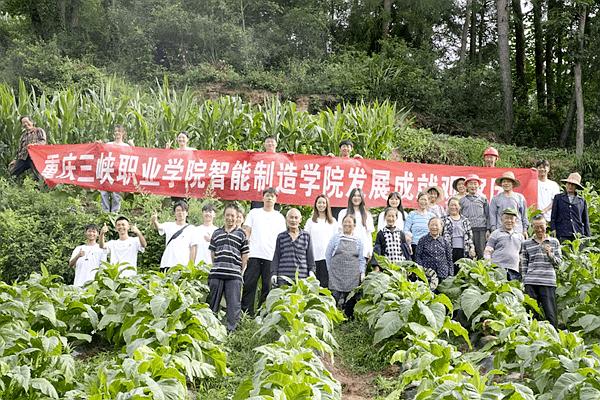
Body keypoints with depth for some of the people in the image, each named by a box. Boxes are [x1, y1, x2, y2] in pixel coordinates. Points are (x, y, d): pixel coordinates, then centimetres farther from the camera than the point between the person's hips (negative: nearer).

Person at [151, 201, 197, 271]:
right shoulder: (169, 225, 11)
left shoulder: (191, 228, 6)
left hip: (183, 265, -2)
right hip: (167, 264, 2)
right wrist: (154, 221, -33)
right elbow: (159, 227, -10)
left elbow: (193, 247, 3)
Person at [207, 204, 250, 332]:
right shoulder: (216, 233, 14)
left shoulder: (241, 234, 6)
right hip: (216, 274, 3)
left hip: (234, 275, -2)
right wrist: (216, 267, 10)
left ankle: (231, 330, 6)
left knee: (234, 304, -1)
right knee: (212, 303, 9)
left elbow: (245, 255, 6)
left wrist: (240, 271, 4)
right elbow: (212, 253, 17)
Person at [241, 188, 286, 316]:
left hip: (271, 257, 1)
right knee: (249, 285, -3)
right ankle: (247, 313, 2)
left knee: (268, 286, 1)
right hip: (253, 255, 0)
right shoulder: (254, 213, 12)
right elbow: (246, 232, 9)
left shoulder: (280, 217, 13)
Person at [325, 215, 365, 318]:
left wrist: (362, 272, 5)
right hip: (336, 274, -2)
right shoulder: (336, 238, 6)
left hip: (353, 276, 2)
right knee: (334, 297, -12)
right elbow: (328, 255, 8)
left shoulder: (358, 241, 12)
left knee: (350, 302, 2)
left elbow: (361, 259, 16)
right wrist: (331, 270, 5)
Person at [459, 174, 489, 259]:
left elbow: (487, 215, 10)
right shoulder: (462, 200, 11)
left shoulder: (483, 199, 10)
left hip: (481, 229, 0)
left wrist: (488, 230, 3)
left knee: (481, 252, -4)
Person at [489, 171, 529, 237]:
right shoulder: (496, 198, 8)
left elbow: (524, 215, 14)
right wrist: (493, 231, 0)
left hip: (518, 232, 1)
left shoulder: (520, 197, 11)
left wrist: (525, 230, 10)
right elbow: (492, 216, 7)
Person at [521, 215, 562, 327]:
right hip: (531, 283, 1)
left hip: (548, 282, -1)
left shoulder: (554, 242, 10)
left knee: (550, 314, -2)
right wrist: (524, 282, 7)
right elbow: (524, 264, 12)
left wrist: (550, 254, -9)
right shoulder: (526, 243, 10)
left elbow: (558, 262, 10)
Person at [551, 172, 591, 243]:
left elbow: (586, 220, 15)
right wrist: (553, 231, -1)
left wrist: (588, 236, 10)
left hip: (578, 235, 2)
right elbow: (553, 217, 7)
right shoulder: (558, 198, 9)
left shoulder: (582, 201, 13)